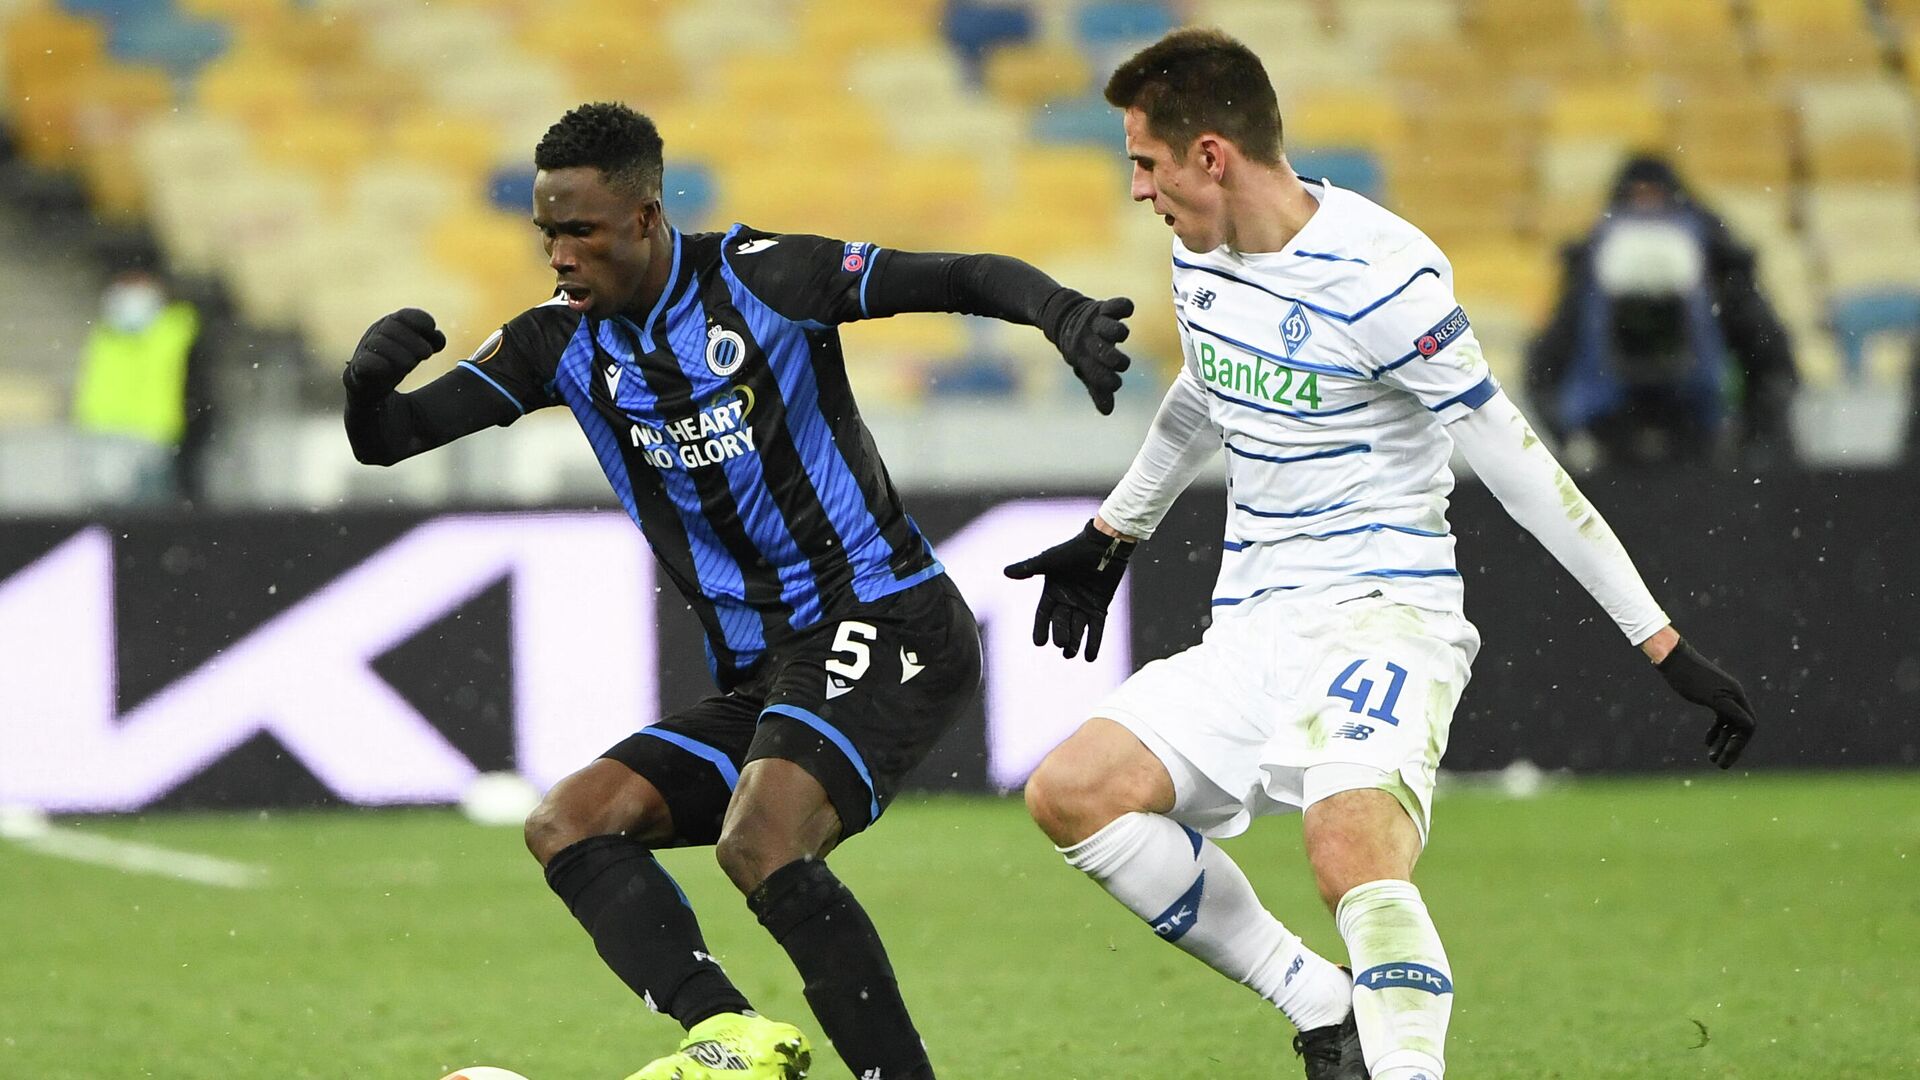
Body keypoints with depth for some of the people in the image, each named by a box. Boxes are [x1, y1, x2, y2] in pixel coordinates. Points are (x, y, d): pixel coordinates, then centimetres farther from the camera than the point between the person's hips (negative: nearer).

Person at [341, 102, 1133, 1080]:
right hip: (759, 678, 7)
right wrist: (367, 382, -20)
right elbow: (386, 440, 4)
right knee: (567, 826, -9)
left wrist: (1066, 315, -27)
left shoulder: (758, 280, -8)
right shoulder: (563, 344, 6)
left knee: (759, 844, -29)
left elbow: (962, 279, -7)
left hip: (881, 626, -7)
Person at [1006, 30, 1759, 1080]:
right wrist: (1111, 535, 43)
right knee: (1071, 791, -8)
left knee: (1351, 854, -33)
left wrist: (1663, 643, -15)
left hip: (1383, 610, -8)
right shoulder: (1199, 254, 7)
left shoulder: (1380, 276, -18)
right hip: (1250, 630, 8)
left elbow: (1518, 466, -15)